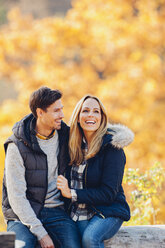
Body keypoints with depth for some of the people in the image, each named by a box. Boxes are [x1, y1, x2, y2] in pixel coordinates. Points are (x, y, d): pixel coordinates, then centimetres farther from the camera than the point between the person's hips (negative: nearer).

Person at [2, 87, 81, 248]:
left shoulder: (65, 136, 6)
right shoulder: (17, 146, -7)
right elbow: (16, 197, -10)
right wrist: (40, 233, -17)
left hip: (56, 211, 3)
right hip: (23, 215, -3)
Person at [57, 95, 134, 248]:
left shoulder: (112, 146, -7)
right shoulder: (74, 145, 9)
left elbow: (108, 193, -12)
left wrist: (72, 194, -16)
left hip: (108, 212, -3)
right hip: (79, 214, 3)